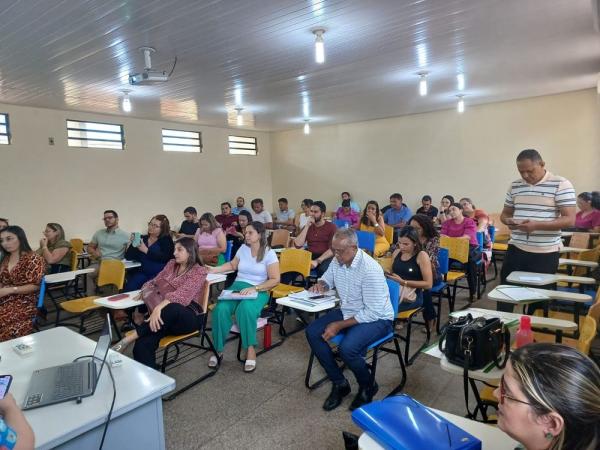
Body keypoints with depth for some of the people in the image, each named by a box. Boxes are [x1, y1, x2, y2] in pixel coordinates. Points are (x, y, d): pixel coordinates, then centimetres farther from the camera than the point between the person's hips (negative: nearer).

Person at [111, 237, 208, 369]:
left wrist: (159, 307, -34)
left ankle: (128, 339, -34)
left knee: (172, 309, -42)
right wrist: (146, 289, -2)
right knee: (142, 344, -27)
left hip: (188, 316, -5)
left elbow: (182, 294, -20)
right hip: (166, 315, 5)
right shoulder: (171, 264, 18)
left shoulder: (199, 271, -4)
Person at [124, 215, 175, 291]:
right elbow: (128, 257, 9)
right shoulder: (142, 238, 14)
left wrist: (146, 251, -17)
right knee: (129, 288, -21)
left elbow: (164, 258, -14)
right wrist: (133, 244, -8)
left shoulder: (166, 240, 3)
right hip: (141, 272, 4)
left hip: (159, 274, -4)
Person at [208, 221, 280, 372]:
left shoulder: (269, 254, -5)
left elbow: (275, 280, -9)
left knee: (245, 309, -38)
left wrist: (254, 288, -20)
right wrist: (215, 270, 12)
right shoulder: (243, 248, 10)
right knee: (220, 308, -27)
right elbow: (232, 265, 26)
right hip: (237, 286, 4)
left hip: (258, 291, -4)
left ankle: (250, 349, -23)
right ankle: (218, 349, -13)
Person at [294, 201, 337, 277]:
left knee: (323, 269, -37)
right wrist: (307, 226, -7)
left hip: (325, 257, -3)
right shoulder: (308, 226, 12)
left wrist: (317, 261, -23)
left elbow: (333, 249, -10)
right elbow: (297, 245, -2)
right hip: (309, 256, 3)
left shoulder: (331, 227, 0)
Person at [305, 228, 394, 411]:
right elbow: (326, 280, 17)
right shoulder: (338, 260, -4)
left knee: (347, 348, -31)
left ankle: (368, 387, 3)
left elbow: (373, 312, -26)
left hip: (376, 318, -8)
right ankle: (339, 383, 5)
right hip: (348, 312, 8)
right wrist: (320, 285, -9)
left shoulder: (370, 269, -27)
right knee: (312, 332, -9)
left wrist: (339, 325, -23)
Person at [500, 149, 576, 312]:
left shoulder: (561, 184, -6)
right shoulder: (514, 186, 9)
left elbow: (569, 220, -12)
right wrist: (508, 221, -7)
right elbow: (505, 213, 18)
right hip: (516, 249, 4)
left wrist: (537, 225, -25)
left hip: (545, 253, -4)